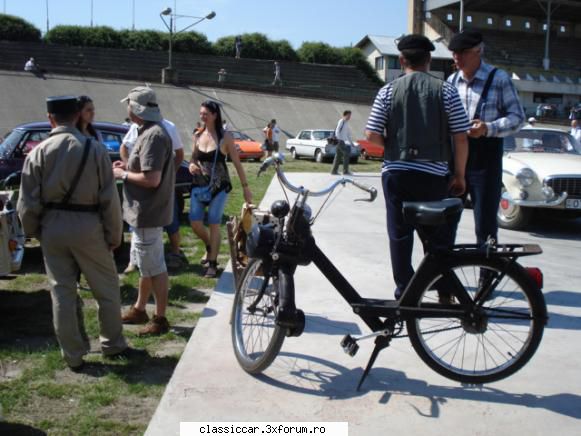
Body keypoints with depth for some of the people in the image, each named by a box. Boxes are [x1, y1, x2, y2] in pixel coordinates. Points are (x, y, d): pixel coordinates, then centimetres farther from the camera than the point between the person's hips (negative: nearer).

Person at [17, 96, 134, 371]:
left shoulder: (38, 153, -3)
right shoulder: (95, 149, -8)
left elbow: (28, 203, -1)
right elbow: (109, 199, -8)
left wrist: (33, 231, 15)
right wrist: (114, 234, 2)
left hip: (52, 228, 2)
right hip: (87, 226, -2)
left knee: (62, 292, 11)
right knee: (106, 288, 15)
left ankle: (73, 355, 19)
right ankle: (113, 344, 26)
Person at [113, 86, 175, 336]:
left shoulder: (153, 135, -22)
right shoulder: (149, 131, 11)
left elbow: (152, 179, -27)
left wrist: (123, 175, -14)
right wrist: (128, 166, 9)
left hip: (147, 212, -11)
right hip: (143, 211, 11)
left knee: (154, 267, 0)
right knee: (144, 264, 21)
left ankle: (160, 319, 11)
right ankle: (139, 310, 36)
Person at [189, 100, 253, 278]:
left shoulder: (225, 137, -8)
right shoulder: (198, 135, 5)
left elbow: (237, 163, -4)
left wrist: (245, 187, -5)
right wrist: (191, 165, -7)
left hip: (219, 187, -4)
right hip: (198, 186, 4)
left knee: (214, 224, -3)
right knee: (195, 222, -2)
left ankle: (212, 263, 8)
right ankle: (209, 247, 29)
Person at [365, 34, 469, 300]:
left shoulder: (388, 91, -1)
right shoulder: (446, 91, -1)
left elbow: (372, 135, -4)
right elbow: (461, 138, -4)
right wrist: (459, 175, 6)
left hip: (395, 172, 1)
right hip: (433, 173, 0)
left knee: (400, 235, 8)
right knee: (438, 236, 9)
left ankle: (404, 292, 13)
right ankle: (444, 293, 16)